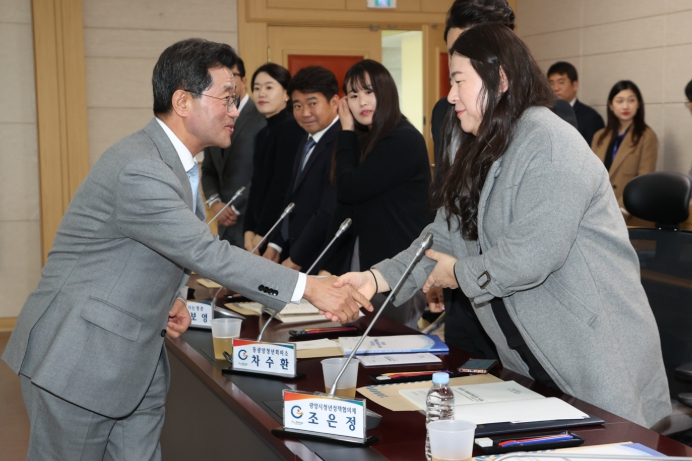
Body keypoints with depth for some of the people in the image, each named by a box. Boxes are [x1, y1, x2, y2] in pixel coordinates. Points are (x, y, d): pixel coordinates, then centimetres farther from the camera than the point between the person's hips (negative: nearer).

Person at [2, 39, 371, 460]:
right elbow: (206, 253, -28)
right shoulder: (140, 169, -24)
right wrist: (309, 287, -28)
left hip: (136, 362, 9)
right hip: (79, 358, -9)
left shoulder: (176, 162, 9)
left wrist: (168, 299, 2)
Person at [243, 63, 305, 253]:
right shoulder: (263, 133, 14)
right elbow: (257, 186, 14)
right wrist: (249, 230, 3)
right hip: (260, 231, 8)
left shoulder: (291, 128, -11)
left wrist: (263, 233, -12)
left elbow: (283, 185, -15)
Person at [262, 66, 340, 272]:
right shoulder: (307, 142, 12)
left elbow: (330, 213, -22)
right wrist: (275, 244, 7)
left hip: (323, 265, -8)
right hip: (291, 255, 8)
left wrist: (295, 260, -16)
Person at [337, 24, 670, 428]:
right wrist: (377, 278, -5)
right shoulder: (486, 156, 14)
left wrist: (460, 274, -11)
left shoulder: (547, 143, -18)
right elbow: (446, 238, 8)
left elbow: (534, 252, -27)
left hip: (595, 353, -9)